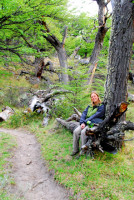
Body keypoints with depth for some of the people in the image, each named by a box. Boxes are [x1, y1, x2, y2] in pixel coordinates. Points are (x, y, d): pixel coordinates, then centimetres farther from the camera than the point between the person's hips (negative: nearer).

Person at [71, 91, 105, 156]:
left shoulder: (101, 106, 1)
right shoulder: (89, 106, 21)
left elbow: (95, 116, -11)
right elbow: (84, 114, 8)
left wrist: (86, 121, -15)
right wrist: (82, 122, -10)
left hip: (94, 123, -6)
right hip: (86, 122, 6)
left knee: (83, 132, -31)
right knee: (76, 131, -19)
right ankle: (75, 150, -9)